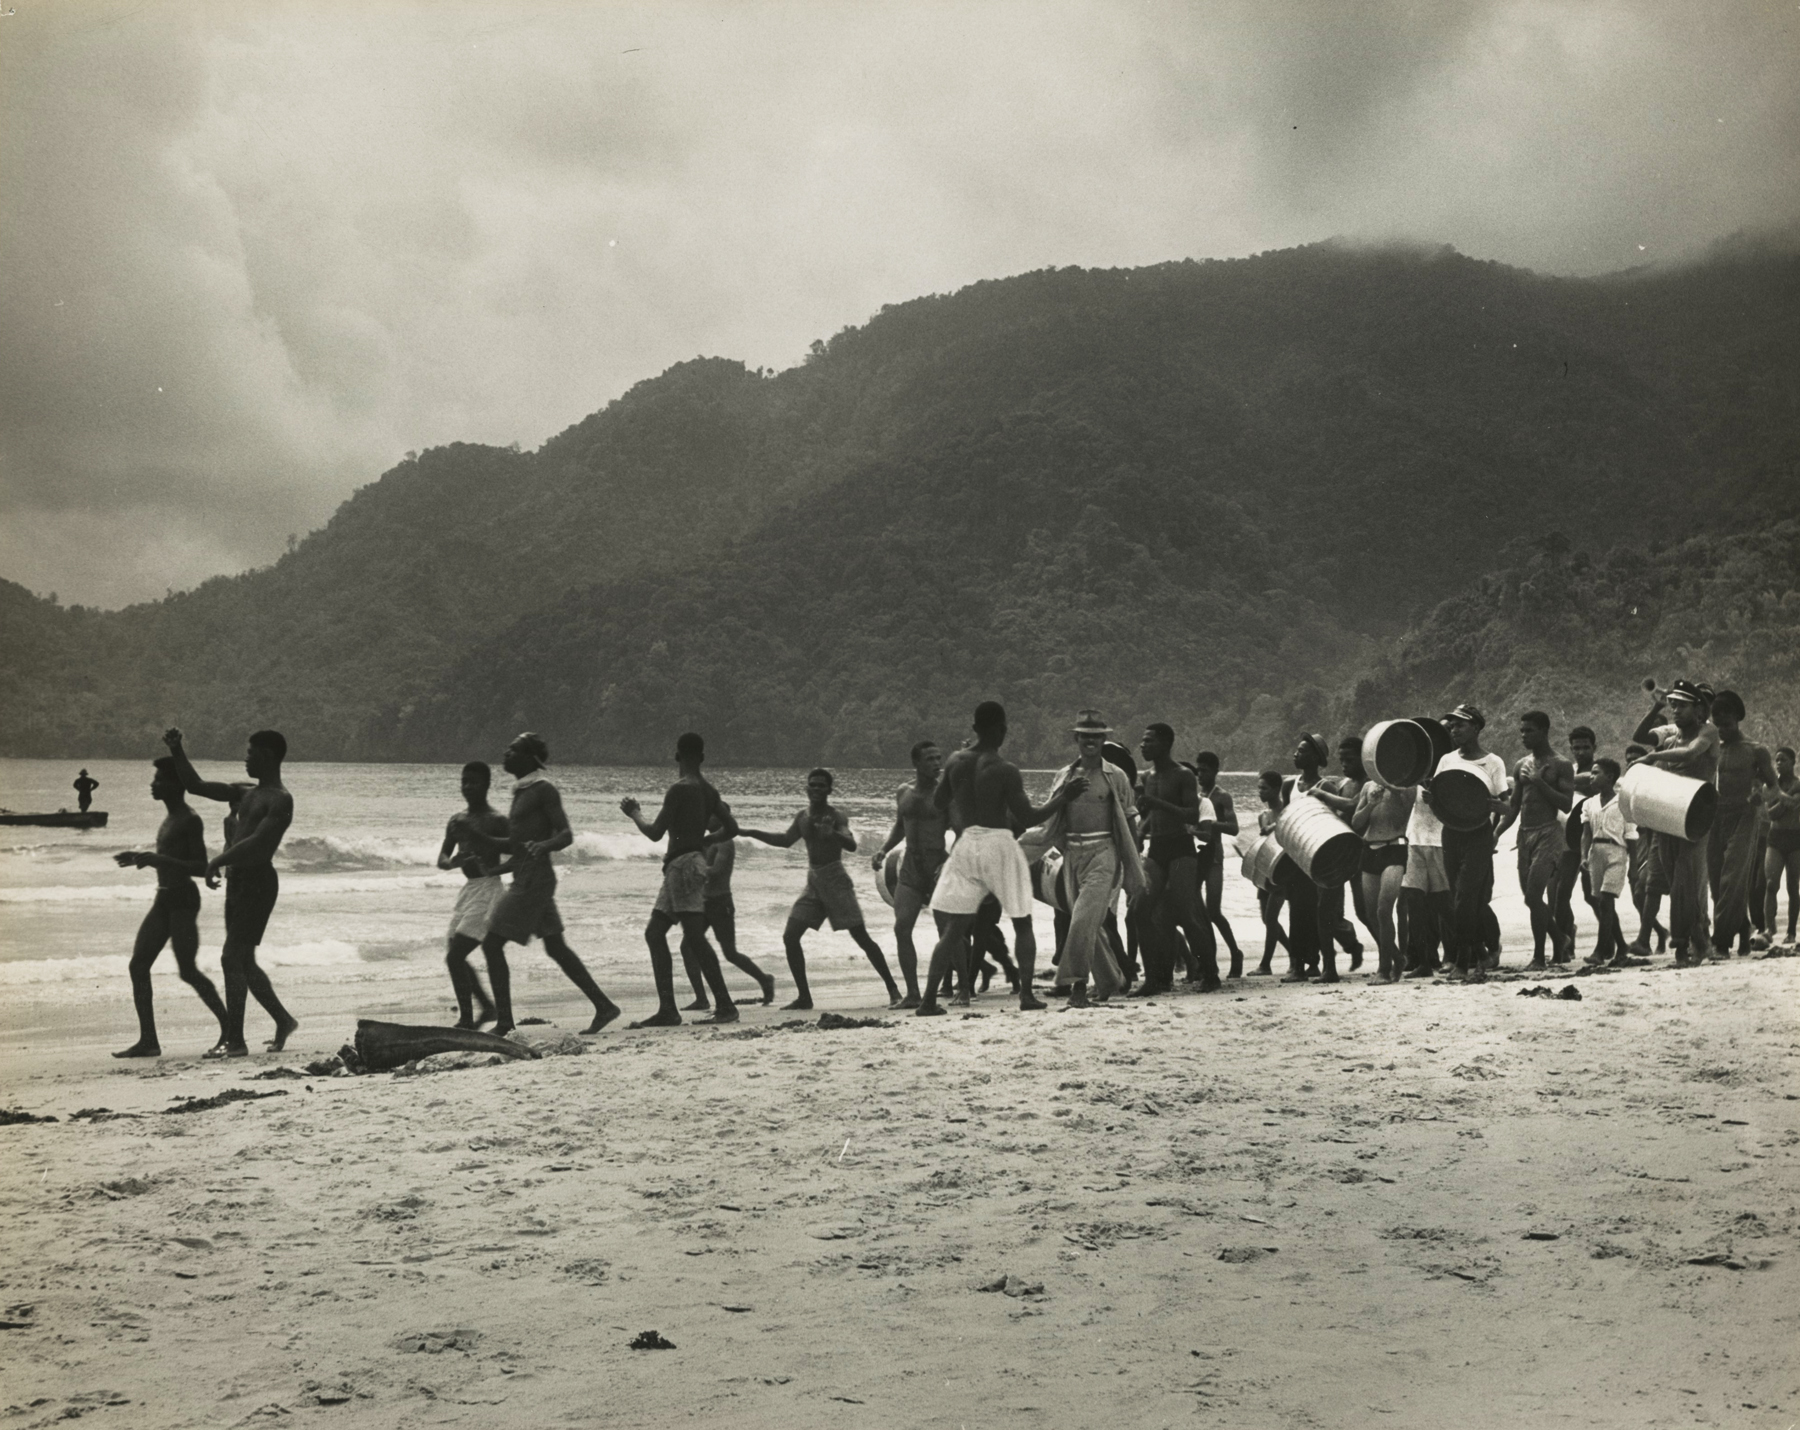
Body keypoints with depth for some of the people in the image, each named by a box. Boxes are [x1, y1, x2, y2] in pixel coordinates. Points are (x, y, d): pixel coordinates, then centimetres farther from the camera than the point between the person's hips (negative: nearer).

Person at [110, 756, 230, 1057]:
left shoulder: (190, 821, -12)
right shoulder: (170, 819, 15)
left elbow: (201, 867, -18)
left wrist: (157, 859, -23)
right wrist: (141, 858, 14)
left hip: (183, 899, -9)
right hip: (164, 898, 9)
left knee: (188, 971, -8)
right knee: (138, 966, 2)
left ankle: (229, 1027, 5)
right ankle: (148, 1040, 3)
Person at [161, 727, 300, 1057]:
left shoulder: (280, 801, -11)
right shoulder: (245, 793, 16)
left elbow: (259, 842, -22)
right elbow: (195, 785, 20)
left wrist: (218, 861, -22)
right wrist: (177, 751, 10)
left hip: (257, 882, -9)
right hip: (237, 881, 9)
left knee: (232, 958, -13)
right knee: (244, 961, 14)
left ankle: (235, 1040, -12)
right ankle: (283, 1020, 27)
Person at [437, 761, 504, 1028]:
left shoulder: (496, 821, -10)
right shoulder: (457, 820, 11)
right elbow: (441, 860, 10)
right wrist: (452, 861, -13)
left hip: (489, 889, -8)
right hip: (468, 889, 8)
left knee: (454, 956, -13)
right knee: (454, 955, 15)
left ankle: (466, 1019, -4)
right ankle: (487, 1006, 31)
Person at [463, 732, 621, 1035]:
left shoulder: (544, 790, -10)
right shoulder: (522, 792, 16)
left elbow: (566, 834, -15)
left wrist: (543, 846, -34)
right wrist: (477, 838, 15)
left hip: (533, 881, -9)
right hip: (525, 880, 9)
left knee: (492, 944, -6)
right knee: (556, 948, 11)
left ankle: (503, 1021, -1)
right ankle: (603, 1006, 14)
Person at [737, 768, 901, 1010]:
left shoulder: (835, 816, -10)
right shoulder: (803, 817, 9)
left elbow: (851, 845, -25)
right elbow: (785, 840, 24)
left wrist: (832, 833, -44)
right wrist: (751, 833, 20)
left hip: (835, 881, -7)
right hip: (813, 882, 7)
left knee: (860, 936, -8)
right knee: (790, 937, -1)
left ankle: (893, 990, -1)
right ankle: (804, 996, 7)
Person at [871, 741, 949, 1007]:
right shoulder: (903, 793, 10)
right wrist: (883, 850, 10)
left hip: (939, 866, -4)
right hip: (910, 868, 4)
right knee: (901, 928, -7)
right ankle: (912, 993, -2)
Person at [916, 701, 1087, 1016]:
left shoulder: (956, 761, 2)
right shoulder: (1006, 770, -11)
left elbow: (938, 802, 15)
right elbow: (1027, 818, -11)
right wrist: (1063, 797, -3)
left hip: (966, 845, 4)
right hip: (999, 843, -4)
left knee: (954, 928, 6)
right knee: (1022, 924, 12)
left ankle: (928, 999, -3)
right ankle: (1026, 994, 7)